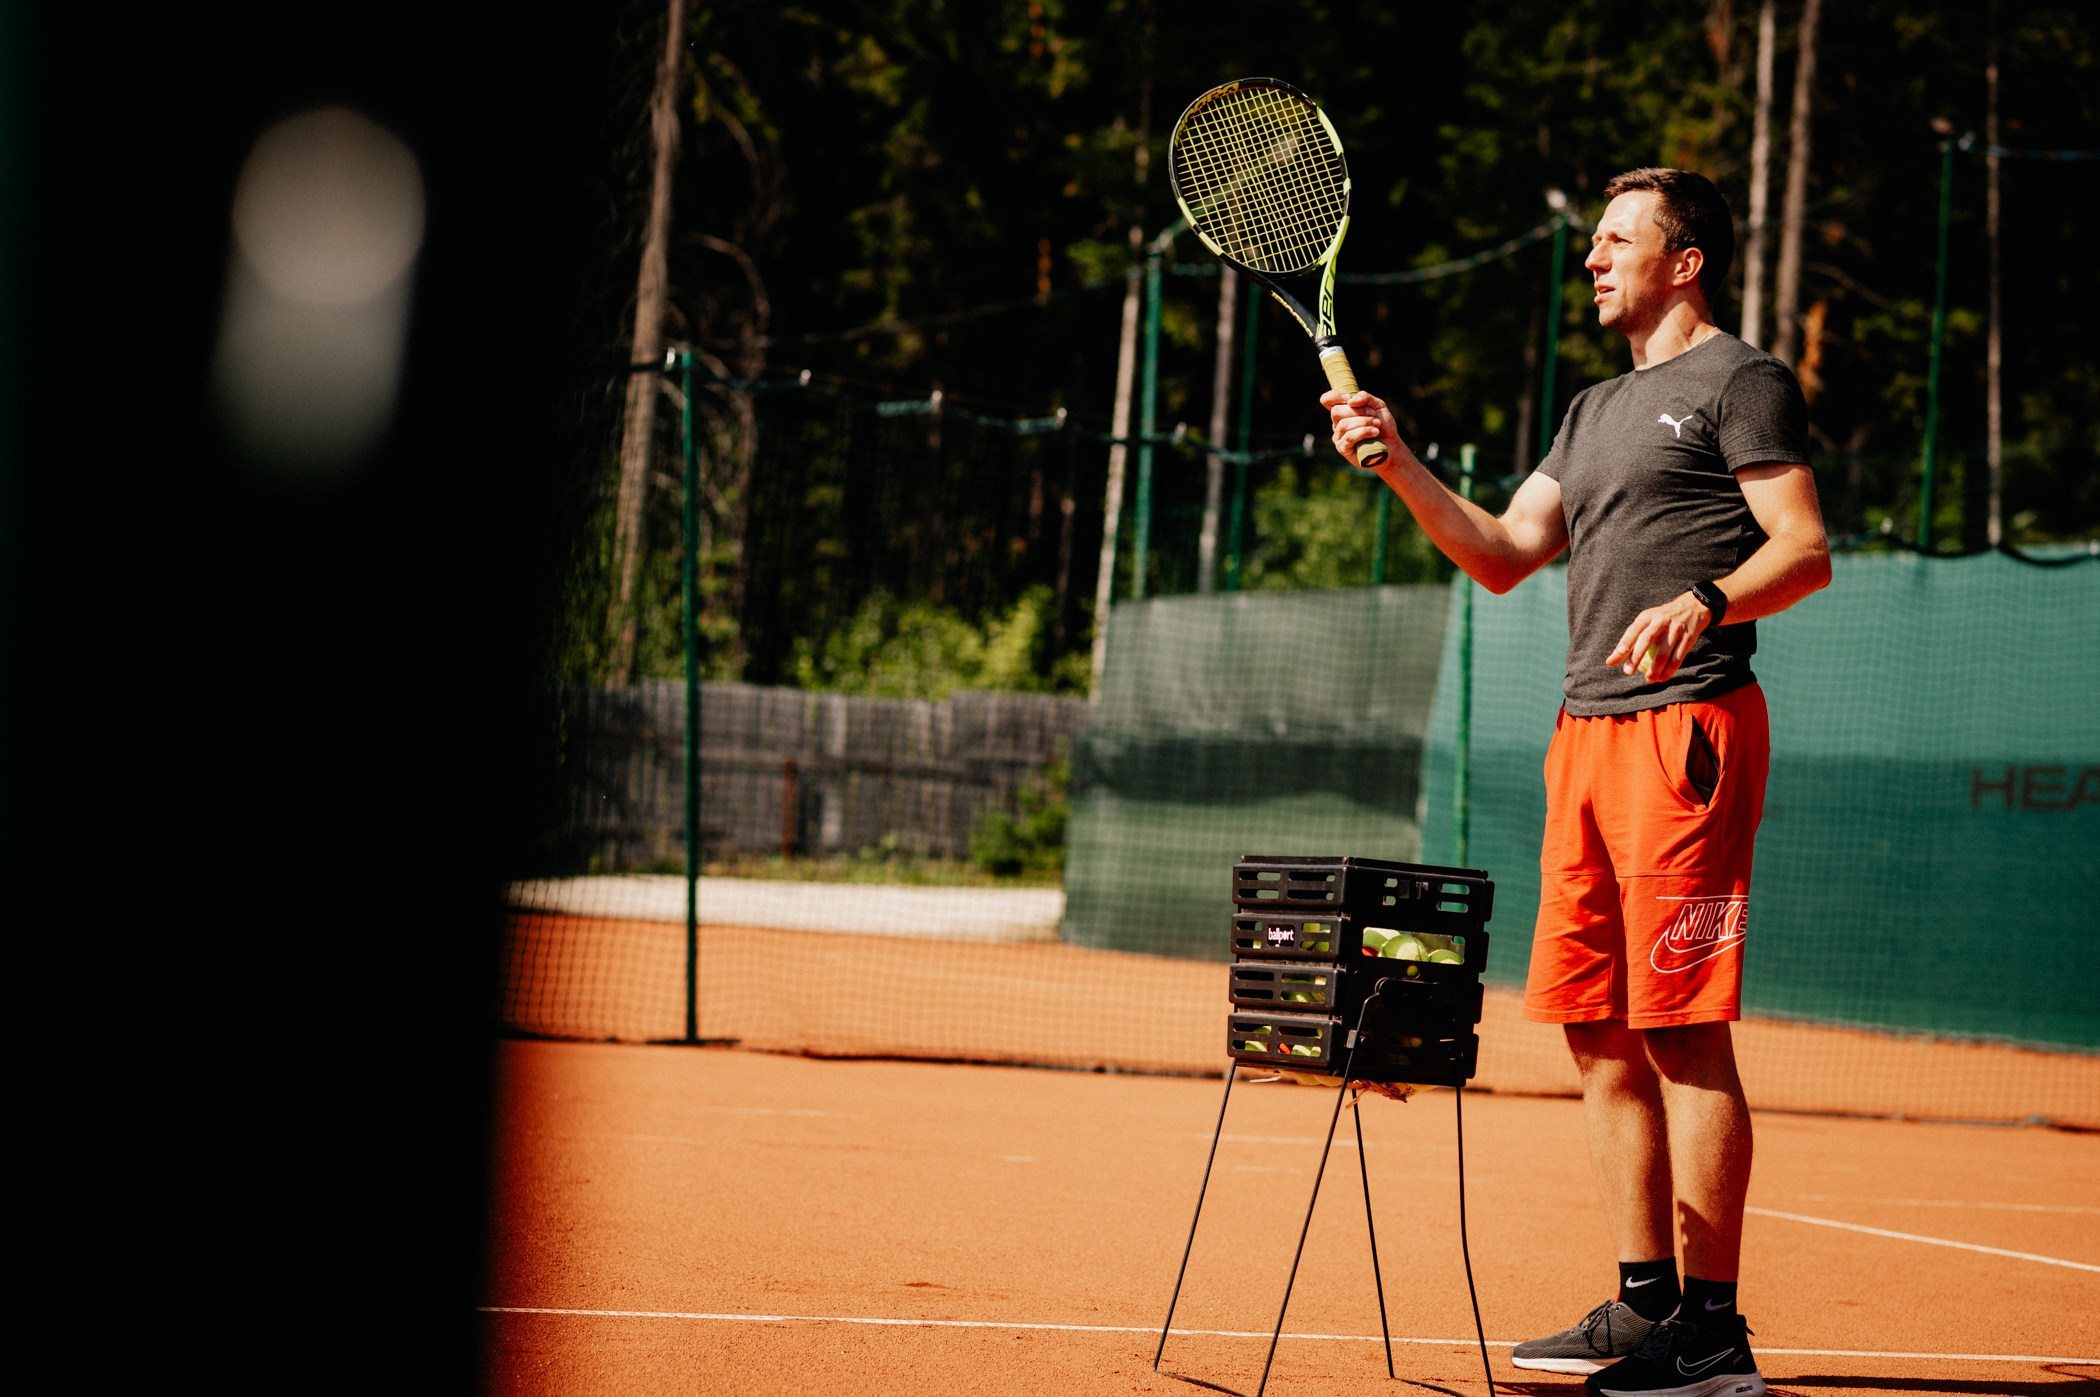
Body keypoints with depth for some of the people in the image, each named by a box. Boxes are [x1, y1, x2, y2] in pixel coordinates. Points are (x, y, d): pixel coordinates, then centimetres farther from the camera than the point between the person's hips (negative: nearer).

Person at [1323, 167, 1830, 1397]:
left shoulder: (1741, 380, -1)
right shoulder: (1598, 411, 25)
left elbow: (1806, 550, -9)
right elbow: (1502, 555, 22)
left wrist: (1704, 601, -27)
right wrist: (1398, 463, 11)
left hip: (1687, 727, -9)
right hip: (1586, 731, 9)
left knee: (1682, 1028, -11)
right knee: (1597, 1031, 7)